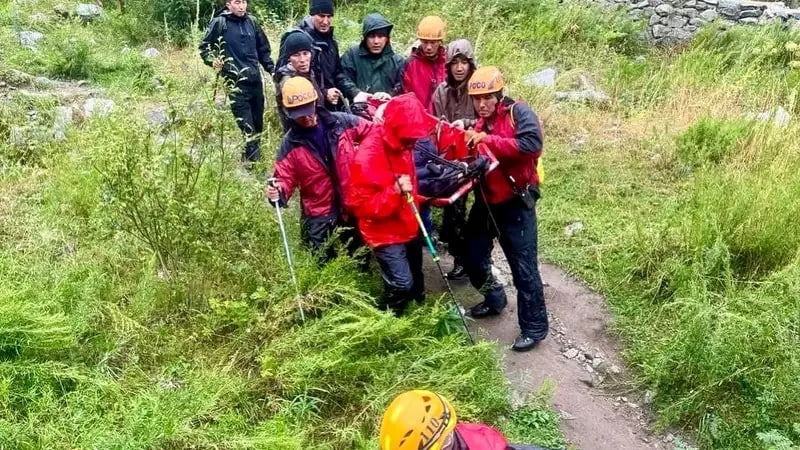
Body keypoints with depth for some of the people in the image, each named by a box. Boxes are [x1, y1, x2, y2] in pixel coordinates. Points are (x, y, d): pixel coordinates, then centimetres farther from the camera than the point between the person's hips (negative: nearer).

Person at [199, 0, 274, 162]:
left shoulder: (251, 21, 10)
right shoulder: (219, 23, -4)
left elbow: (263, 49, 19)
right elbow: (204, 47, 3)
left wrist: (272, 69, 13)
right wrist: (212, 60, -15)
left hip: (255, 81, 5)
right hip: (236, 83, -5)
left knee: (258, 125, 12)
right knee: (247, 128, -10)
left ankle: (256, 160, 25)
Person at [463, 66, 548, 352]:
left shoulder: (518, 113, -11)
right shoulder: (478, 125, 10)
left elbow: (531, 144, -30)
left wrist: (487, 140, -26)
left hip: (516, 203, -7)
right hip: (486, 201, 7)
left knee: (523, 267, -4)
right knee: (473, 258, 15)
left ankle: (534, 327, 10)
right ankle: (494, 300, 40)